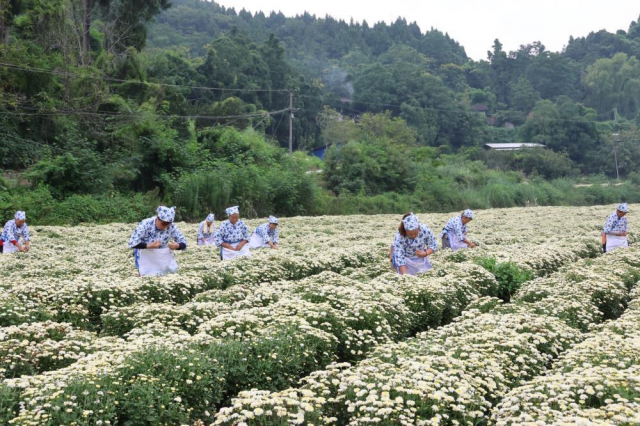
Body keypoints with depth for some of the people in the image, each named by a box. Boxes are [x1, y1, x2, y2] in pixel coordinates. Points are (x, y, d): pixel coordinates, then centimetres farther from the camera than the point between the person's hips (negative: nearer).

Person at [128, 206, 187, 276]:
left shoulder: (171, 227, -15)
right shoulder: (145, 225, -23)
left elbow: (183, 243, -9)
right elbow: (132, 243, -26)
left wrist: (177, 246, -33)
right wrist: (149, 245, -41)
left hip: (164, 257, 3)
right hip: (146, 256, -3)